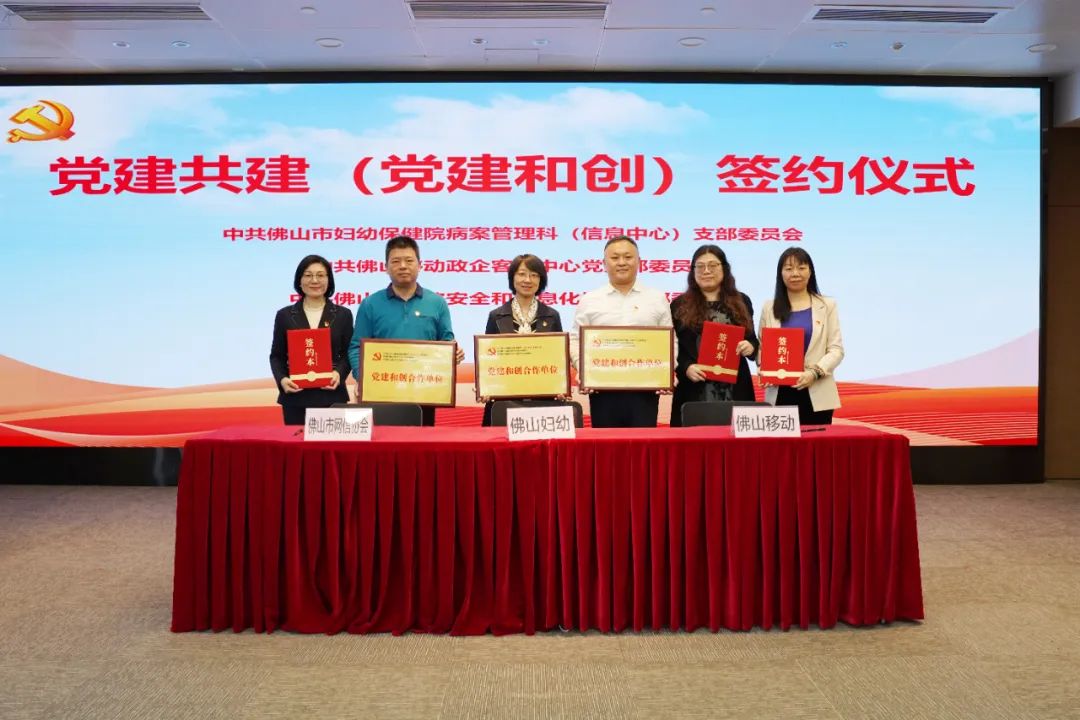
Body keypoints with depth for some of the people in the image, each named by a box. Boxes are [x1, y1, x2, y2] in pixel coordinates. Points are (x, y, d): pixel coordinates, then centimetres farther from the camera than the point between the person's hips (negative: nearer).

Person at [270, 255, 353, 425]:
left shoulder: (343, 314, 7)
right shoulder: (285, 315, 7)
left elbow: (348, 354, 6)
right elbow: (277, 356, 9)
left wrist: (339, 373, -14)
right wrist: (282, 379, -10)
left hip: (331, 395, 0)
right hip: (295, 397, 1)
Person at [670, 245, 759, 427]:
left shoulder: (741, 302, 15)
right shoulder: (679, 305, 7)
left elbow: (752, 340, 20)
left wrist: (750, 346, -4)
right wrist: (686, 367, -14)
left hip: (735, 388, 2)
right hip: (695, 391, -2)